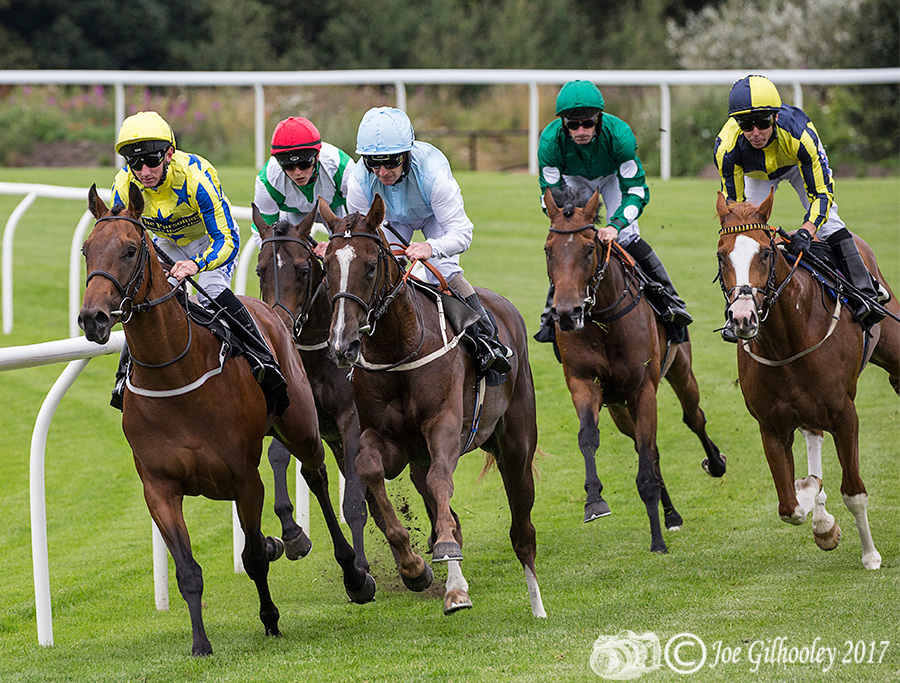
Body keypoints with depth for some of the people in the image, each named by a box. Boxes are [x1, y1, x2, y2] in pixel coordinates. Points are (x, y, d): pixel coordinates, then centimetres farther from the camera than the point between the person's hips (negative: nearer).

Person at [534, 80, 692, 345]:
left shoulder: (618, 134, -39)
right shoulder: (551, 141, -36)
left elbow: (637, 191, -34)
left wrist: (616, 224, -49)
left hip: (613, 176, -2)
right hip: (574, 179, 2)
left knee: (625, 237, -19)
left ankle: (667, 298, -8)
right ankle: (552, 312, 8)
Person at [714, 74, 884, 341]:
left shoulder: (798, 134, -45)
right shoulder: (727, 148, -40)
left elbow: (821, 193, -40)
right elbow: (733, 201, -27)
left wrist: (807, 230, -56)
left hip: (798, 164, -2)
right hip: (756, 175, 2)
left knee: (828, 221, -17)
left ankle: (864, 296, -15)